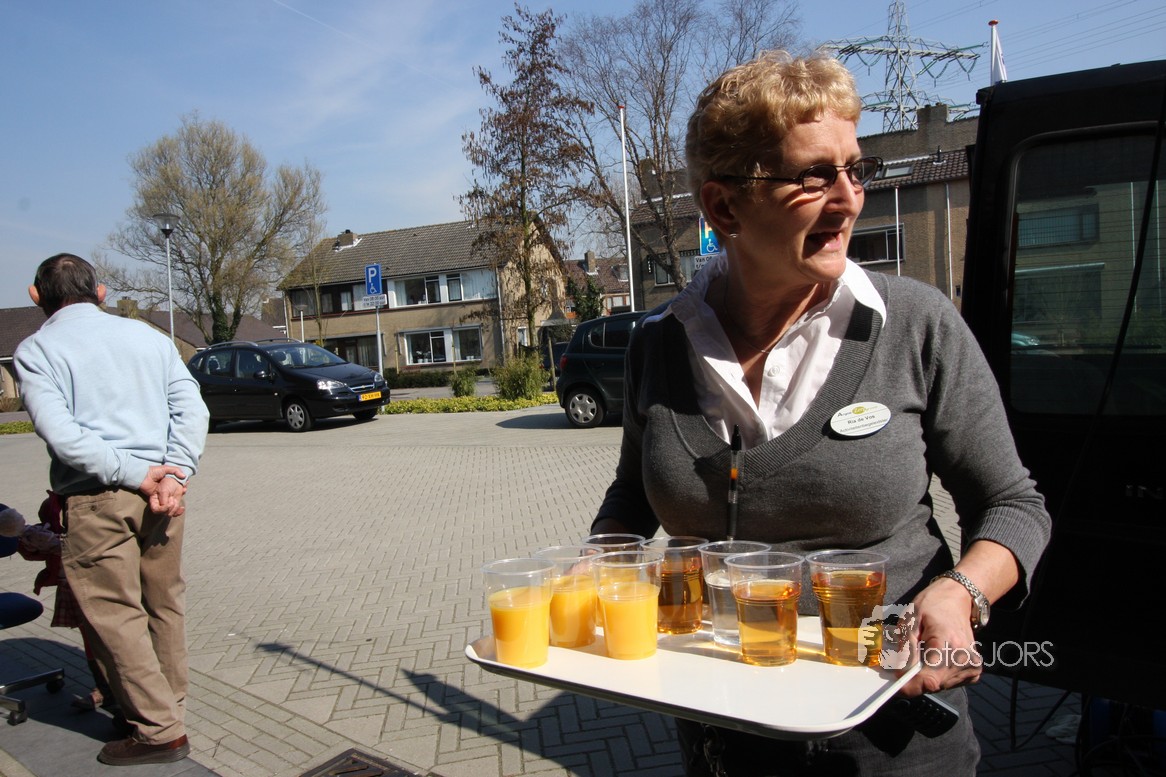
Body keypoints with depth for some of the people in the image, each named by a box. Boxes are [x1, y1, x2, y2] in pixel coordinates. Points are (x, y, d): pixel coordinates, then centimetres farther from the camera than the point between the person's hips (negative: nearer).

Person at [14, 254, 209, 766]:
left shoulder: (34, 350, 1)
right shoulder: (148, 336, 11)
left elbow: (58, 430, -14)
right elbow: (192, 409, 0)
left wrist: (133, 473, -14)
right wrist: (174, 474, -6)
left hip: (96, 498, -4)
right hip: (160, 493, 5)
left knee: (116, 615, 4)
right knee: (165, 604, 17)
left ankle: (160, 731, 9)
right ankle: (169, 704, 31)